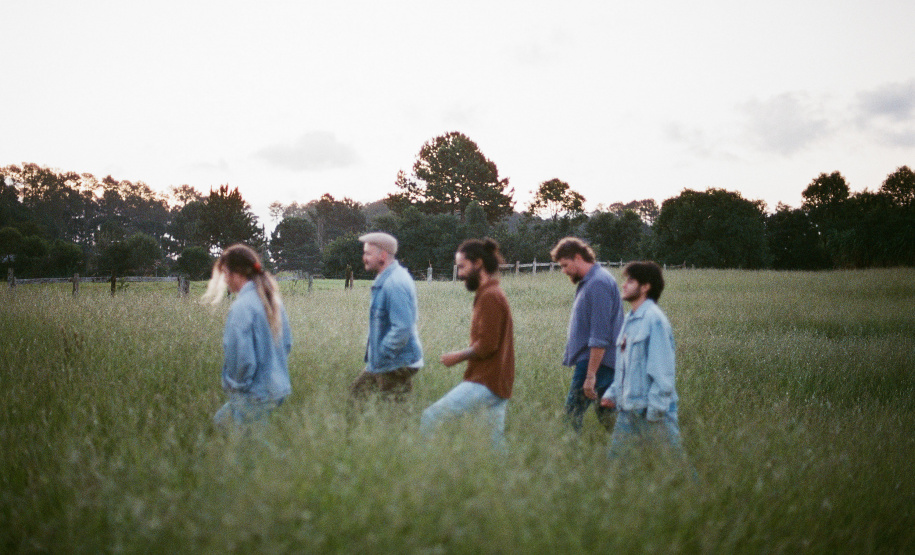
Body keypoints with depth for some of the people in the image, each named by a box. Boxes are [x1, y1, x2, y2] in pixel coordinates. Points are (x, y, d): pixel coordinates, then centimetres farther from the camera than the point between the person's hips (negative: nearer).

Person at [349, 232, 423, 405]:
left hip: (397, 365, -11)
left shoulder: (395, 284, -24)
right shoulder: (384, 280, 10)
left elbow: (402, 329, -28)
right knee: (357, 392, 20)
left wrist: (381, 356, -20)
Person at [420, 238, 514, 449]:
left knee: (430, 418, -12)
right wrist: (462, 355, 11)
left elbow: (486, 345, -20)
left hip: (484, 383, -10)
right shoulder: (492, 294, 18)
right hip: (496, 384, 10)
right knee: (497, 442, 10)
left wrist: (458, 357, -7)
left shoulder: (490, 297, -13)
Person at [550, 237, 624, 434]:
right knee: (606, 413, 11)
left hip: (594, 362, -10)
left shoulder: (598, 283, -16)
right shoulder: (588, 282, 16)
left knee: (572, 416, -9)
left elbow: (600, 337, -21)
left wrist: (591, 375, -21)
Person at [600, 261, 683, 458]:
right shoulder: (630, 320, 14)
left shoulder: (654, 319, -12)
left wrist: (655, 409, -18)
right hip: (628, 410, 9)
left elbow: (662, 370, -15)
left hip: (652, 409, -9)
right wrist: (612, 393, 14)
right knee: (615, 458, 10)